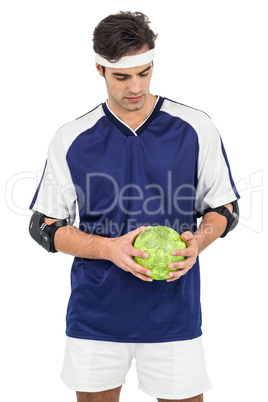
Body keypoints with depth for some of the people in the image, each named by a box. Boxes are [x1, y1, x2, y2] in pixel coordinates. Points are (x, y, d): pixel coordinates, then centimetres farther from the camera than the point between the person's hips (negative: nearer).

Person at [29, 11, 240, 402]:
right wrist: (110, 248, -14)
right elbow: (44, 227, 2)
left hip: (174, 314, 0)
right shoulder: (71, 139, -1)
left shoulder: (195, 128, -1)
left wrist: (199, 240, -14)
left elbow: (224, 208, 8)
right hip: (95, 316, 1)